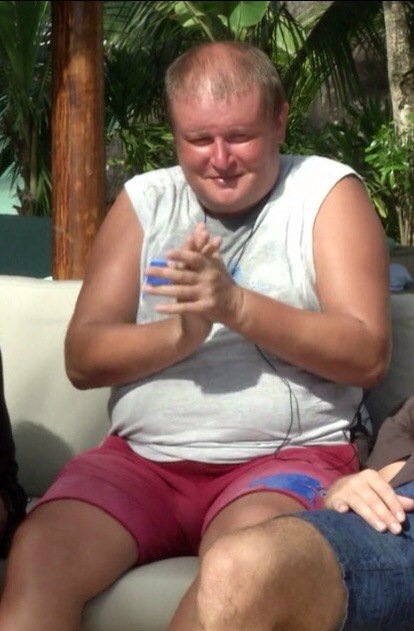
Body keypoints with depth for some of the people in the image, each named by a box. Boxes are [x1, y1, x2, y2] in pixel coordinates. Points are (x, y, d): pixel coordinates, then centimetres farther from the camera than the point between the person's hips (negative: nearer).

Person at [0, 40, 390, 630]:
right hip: (142, 457, 3)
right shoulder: (144, 199, 13)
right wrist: (180, 332, -15)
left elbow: (369, 354, -6)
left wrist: (236, 305, -18)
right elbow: (82, 358, 5)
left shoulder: (328, 191, 5)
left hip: (288, 457, -2)